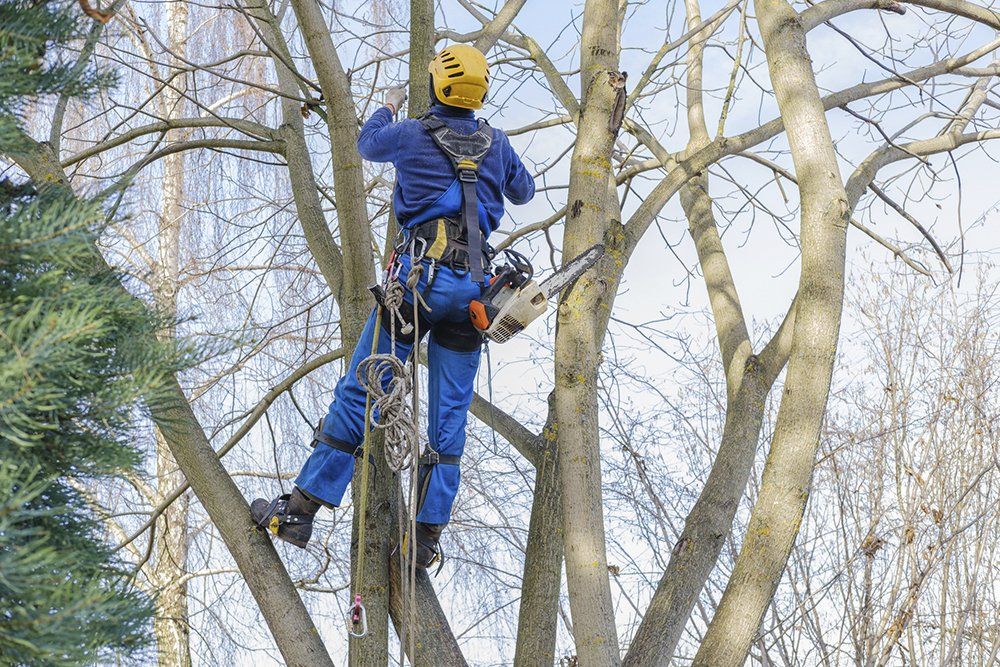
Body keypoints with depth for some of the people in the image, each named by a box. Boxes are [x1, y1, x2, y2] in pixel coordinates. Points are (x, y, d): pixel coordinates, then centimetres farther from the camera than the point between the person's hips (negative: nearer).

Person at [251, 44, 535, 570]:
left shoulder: (412, 134, 2)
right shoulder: (497, 144, 11)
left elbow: (367, 144, 26)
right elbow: (523, 192, 32)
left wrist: (388, 107, 45)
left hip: (421, 275, -3)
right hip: (474, 285, 3)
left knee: (358, 392, -1)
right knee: (450, 414, 6)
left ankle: (299, 511, -2)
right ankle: (428, 535, 4)